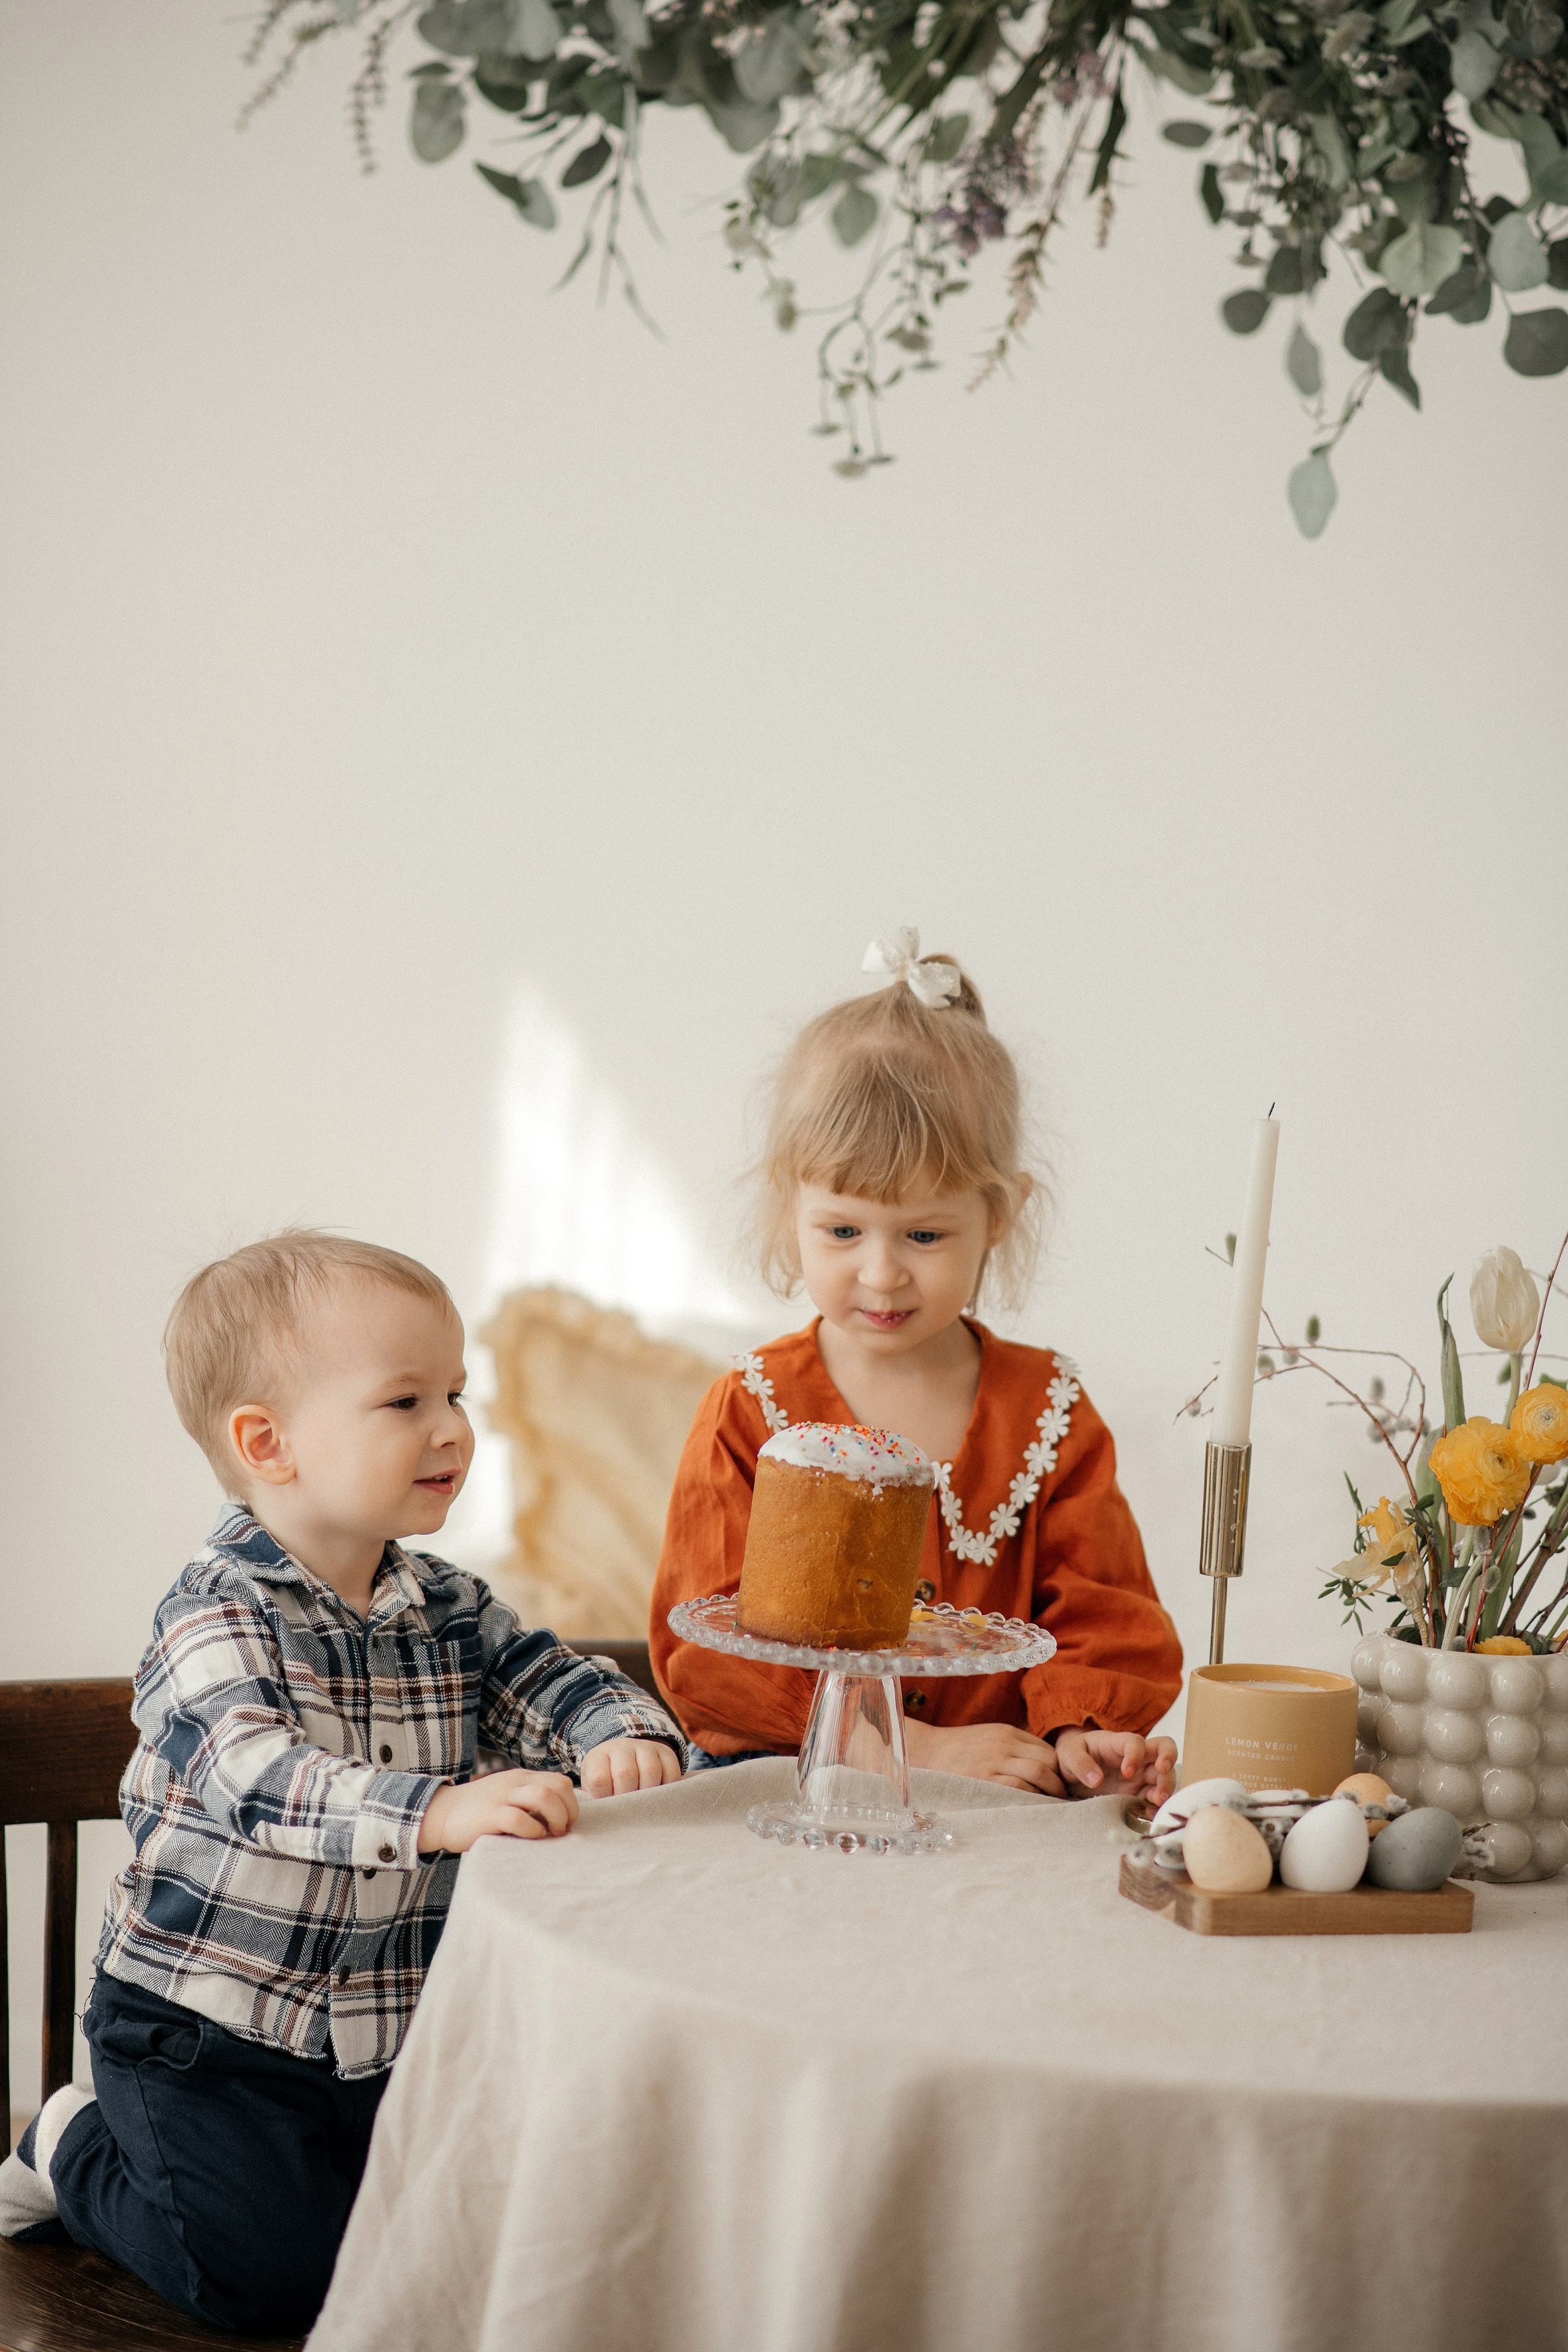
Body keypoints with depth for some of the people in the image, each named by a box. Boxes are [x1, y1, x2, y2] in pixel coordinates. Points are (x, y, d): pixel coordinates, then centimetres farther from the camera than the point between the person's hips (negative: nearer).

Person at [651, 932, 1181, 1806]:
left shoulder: (1050, 1409, 6)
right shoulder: (749, 1413, -2)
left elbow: (1103, 1615, 3)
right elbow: (707, 1650, -8)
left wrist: (1079, 1733, -21)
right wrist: (914, 1747, -18)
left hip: (1004, 1804, 1)